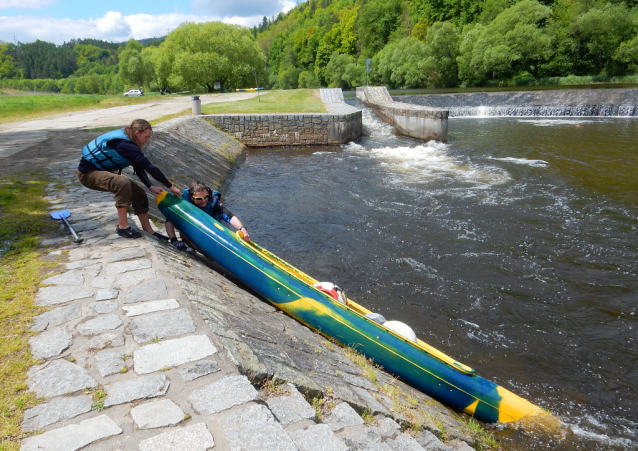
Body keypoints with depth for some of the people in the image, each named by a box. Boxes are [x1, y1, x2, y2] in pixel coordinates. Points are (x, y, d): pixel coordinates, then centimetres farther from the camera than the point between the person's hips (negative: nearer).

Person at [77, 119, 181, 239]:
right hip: (87, 172, -10)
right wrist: (170, 186, -29)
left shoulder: (126, 140, -1)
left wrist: (151, 187, -14)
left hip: (101, 170, 10)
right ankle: (122, 227, -21)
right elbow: (149, 167, -32)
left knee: (138, 193, -1)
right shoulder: (125, 145, -31)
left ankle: (148, 230, 3)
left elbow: (139, 168, -1)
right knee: (123, 183, -34)